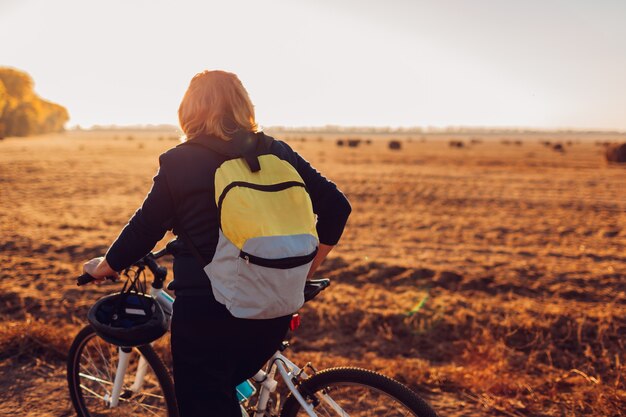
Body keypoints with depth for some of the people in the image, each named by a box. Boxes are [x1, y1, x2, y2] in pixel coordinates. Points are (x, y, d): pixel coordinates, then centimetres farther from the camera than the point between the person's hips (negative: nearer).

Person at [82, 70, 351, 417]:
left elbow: (144, 229, 1)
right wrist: (302, 272, 11)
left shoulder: (178, 162, -5)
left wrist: (102, 267, 19)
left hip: (205, 308, -4)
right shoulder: (277, 152, 5)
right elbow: (336, 205, 4)